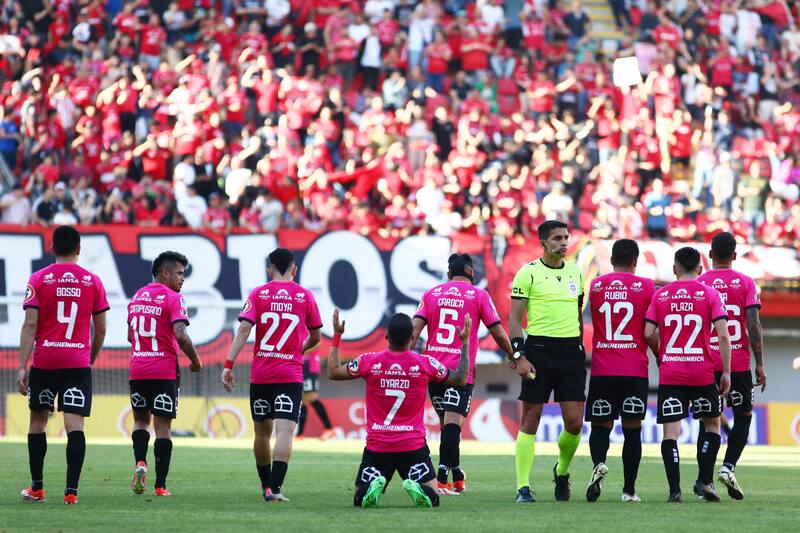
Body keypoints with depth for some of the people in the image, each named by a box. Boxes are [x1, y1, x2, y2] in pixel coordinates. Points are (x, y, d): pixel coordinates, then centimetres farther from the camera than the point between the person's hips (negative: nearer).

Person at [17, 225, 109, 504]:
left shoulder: (38, 279, 0)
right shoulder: (93, 281, 5)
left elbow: (30, 325, -7)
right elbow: (100, 329, 9)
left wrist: (22, 366, -7)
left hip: (44, 360, 0)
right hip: (79, 362, 0)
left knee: (38, 420, 14)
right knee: (74, 424, -4)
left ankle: (37, 488, 19)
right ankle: (71, 490, -14)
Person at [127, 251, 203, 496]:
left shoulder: (136, 297, 13)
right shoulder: (173, 298, -8)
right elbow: (181, 335, -19)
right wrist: (195, 361, -6)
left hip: (137, 369, 5)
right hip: (165, 370, -5)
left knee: (141, 420, 19)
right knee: (163, 426, 0)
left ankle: (140, 462, -7)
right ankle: (160, 485, 0)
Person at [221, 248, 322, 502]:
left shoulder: (258, 294, 2)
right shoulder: (305, 296, 3)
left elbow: (244, 330, -9)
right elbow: (315, 337, 11)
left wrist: (229, 365, -10)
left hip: (260, 374, 2)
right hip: (291, 374, -2)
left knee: (262, 431, 15)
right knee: (284, 431, -9)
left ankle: (266, 485, 25)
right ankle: (275, 488, -22)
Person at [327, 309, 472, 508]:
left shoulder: (369, 362, -4)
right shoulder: (425, 363, -5)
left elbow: (333, 372, 12)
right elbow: (460, 380, 10)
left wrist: (337, 336, 21)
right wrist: (465, 342, 19)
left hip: (376, 447, 1)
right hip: (413, 446, 0)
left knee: (360, 499, 13)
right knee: (432, 498, 9)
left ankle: (374, 485, -23)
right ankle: (418, 490, -27)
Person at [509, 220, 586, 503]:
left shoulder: (575, 273, 14)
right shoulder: (529, 273, -2)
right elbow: (515, 318, -3)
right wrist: (519, 354, -12)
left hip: (571, 351, 4)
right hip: (540, 349, -4)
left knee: (574, 423, -1)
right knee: (530, 419, -2)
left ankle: (562, 470, 26)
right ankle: (523, 487, 1)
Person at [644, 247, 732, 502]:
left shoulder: (660, 295, 4)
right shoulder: (710, 294, 0)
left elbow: (648, 334, -1)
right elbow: (723, 335, -7)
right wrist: (726, 372, -2)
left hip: (669, 373, 0)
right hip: (702, 373, 0)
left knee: (670, 431, 0)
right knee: (712, 424, 18)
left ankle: (674, 489, -10)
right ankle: (704, 480, 7)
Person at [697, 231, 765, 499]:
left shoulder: (698, 285, 3)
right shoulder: (745, 283, 0)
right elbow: (754, 325, -7)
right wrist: (760, 364, -3)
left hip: (706, 363, 1)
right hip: (739, 362, -1)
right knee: (743, 416, 13)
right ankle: (728, 466, -5)